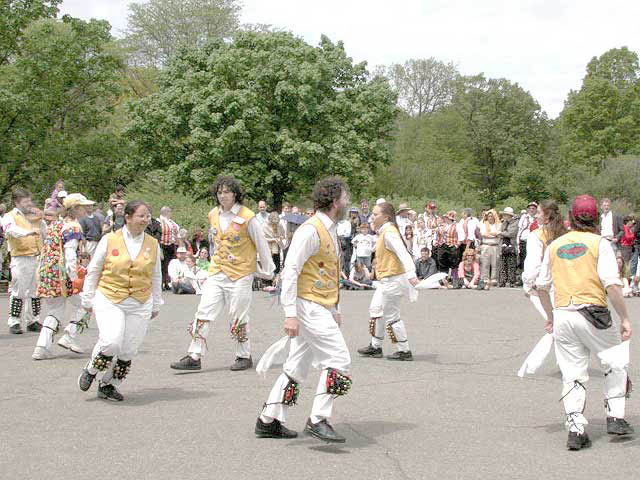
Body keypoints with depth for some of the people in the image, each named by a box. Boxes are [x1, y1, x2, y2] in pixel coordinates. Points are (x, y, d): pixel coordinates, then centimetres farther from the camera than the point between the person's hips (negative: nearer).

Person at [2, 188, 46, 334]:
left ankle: (33, 321, 19)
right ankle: (14, 323, 3)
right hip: (20, 258, -5)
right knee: (18, 291, -4)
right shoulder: (10, 216, 0)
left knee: (36, 290, 9)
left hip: (37, 257, 5)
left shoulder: (34, 216, 17)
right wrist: (28, 232, -38)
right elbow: (12, 229, -22)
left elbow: (45, 234, 19)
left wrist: (39, 221, 3)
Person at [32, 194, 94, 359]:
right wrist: (74, 277, -22)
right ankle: (69, 337, 2)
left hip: (46, 271, 8)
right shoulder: (73, 227, -8)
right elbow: (69, 253, -18)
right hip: (63, 273, -8)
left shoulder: (53, 225, 18)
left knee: (54, 312, 13)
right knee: (81, 305, 7)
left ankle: (42, 347, 2)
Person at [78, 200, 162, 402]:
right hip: (109, 300, -3)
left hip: (140, 305, 3)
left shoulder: (153, 244, 6)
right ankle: (90, 371, 7)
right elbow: (93, 271, 6)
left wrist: (156, 304, 19)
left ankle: (108, 385, 23)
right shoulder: (109, 240, -2)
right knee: (111, 342, -21)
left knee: (128, 351, 3)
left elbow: (156, 276, 17)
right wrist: (88, 300, 7)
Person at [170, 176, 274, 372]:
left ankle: (244, 357, 17)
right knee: (204, 312, -1)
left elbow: (261, 245, -3)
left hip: (240, 274, -5)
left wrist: (267, 271, 3)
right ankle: (194, 357, 2)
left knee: (238, 318, 1)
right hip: (217, 272, 5)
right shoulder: (213, 215, 6)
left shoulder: (247, 217, -11)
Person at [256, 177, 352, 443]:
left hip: (321, 308, 10)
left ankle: (268, 421, 18)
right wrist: (290, 313, -24)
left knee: (297, 366, 11)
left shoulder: (329, 231, 17)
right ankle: (318, 420, -9)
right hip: (309, 306, -10)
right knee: (338, 359, -12)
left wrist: (334, 310, 25)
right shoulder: (310, 230, -14)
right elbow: (290, 270, -19)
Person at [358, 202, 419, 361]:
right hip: (386, 280, 11)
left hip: (393, 280, -11)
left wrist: (411, 275, -38)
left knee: (391, 316, -4)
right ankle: (375, 347, 28)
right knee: (376, 309, 18)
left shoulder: (389, 233, -18)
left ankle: (404, 351, 4)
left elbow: (403, 254, -29)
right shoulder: (384, 232, 13)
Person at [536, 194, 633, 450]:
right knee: (615, 364, 17)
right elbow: (612, 285, -13)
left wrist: (550, 316, 27)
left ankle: (575, 429, 2)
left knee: (572, 374, 8)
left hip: (562, 315, 4)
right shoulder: (599, 243, -3)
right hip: (592, 313, -4)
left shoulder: (554, 245, 10)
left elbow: (541, 286, 14)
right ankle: (615, 417, 13)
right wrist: (624, 318, -6)